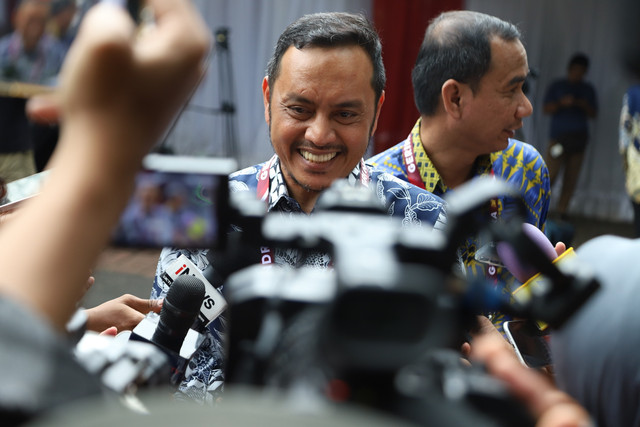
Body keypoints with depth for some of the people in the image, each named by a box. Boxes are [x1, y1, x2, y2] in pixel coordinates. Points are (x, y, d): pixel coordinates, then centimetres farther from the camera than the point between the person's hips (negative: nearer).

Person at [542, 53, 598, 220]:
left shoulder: (588, 89, 16)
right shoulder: (557, 86, 8)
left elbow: (594, 113, 13)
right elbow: (547, 109, 1)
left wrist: (584, 105, -7)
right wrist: (562, 103, -16)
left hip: (579, 139, 3)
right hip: (559, 138, -3)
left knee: (571, 178, -1)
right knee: (550, 175, -12)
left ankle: (562, 210, 4)